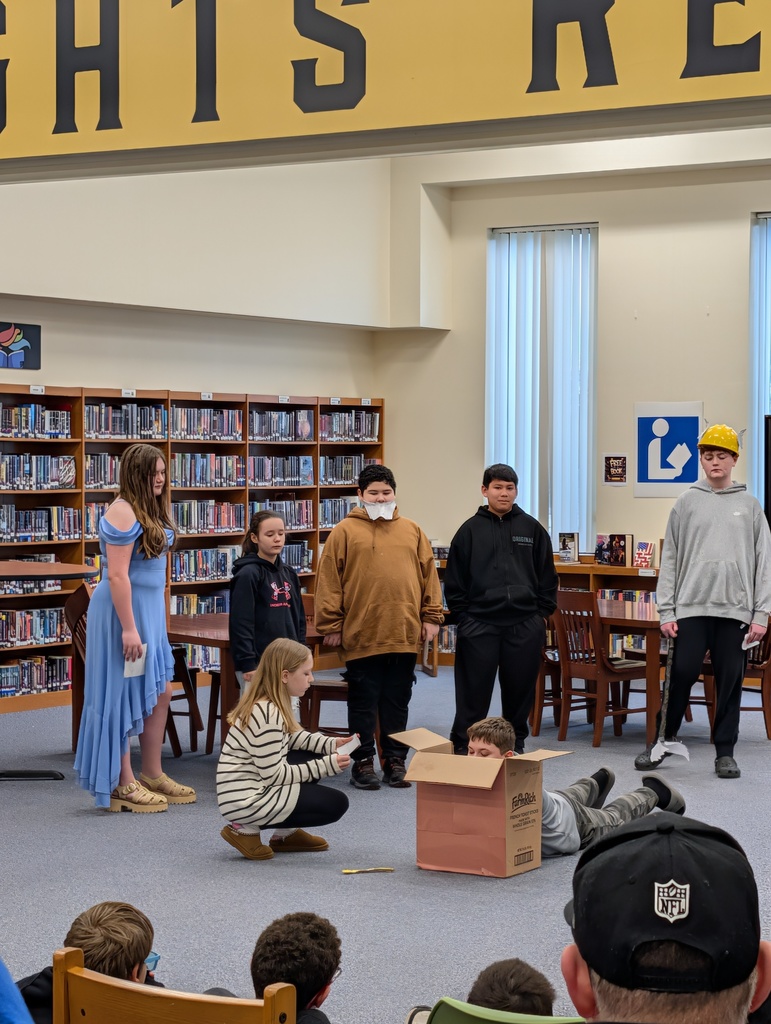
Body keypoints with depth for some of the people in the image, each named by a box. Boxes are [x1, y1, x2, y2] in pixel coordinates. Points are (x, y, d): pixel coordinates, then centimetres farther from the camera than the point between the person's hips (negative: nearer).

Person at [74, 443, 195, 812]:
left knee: (160, 693, 14)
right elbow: (117, 575, -21)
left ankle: (153, 775, 25)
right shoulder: (123, 511, -17)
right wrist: (128, 628, -24)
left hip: (150, 609, 10)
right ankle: (122, 785, 8)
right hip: (124, 609, -10)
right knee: (123, 697, 0)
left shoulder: (151, 510, 12)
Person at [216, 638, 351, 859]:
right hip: (247, 801, -9)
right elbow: (275, 775, -20)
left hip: (255, 789, 9)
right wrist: (326, 765, -15)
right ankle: (247, 828, -3)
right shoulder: (267, 716, -24)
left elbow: (293, 737, 19)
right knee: (336, 804, -3)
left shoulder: (266, 704, 5)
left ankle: (285, 833, 18)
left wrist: (331, 744, 4)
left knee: (315, 757, 16)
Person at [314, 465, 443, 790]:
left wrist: (431, 617, 4)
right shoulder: (345, 532, 1)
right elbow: (329, 580, -1)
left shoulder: (412, 531, 11)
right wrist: (331, 625, -5)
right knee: (364, 702, 4)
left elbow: (428, 574, 11)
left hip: (404, 634, 3)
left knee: (397, 701, 10)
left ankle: (395, 760, 19)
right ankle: (363, 762, 13)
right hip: (361, 635, -3)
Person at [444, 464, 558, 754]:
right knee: (474, 690, 1)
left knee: (520, 691, 9)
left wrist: (542, 614, 5)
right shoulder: (470, 530, 3)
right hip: (479, 625, -2)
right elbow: (455, 580, 4)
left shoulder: (532, 528, 7)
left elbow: (547, 576, 11)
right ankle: (461, 746, 7)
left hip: (525, 625, 2)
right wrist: (462, 617, -2)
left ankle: (516, 744, 22)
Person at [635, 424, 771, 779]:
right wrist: (666, 611, -1)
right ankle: (662, 740, 12)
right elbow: (670, 560, 6)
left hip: (735, 610, 1)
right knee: (681, 675, -4)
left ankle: (725, 752, 12)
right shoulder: (687, 503, 7)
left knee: (730, 681, 3)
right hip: (691, 607, 0)